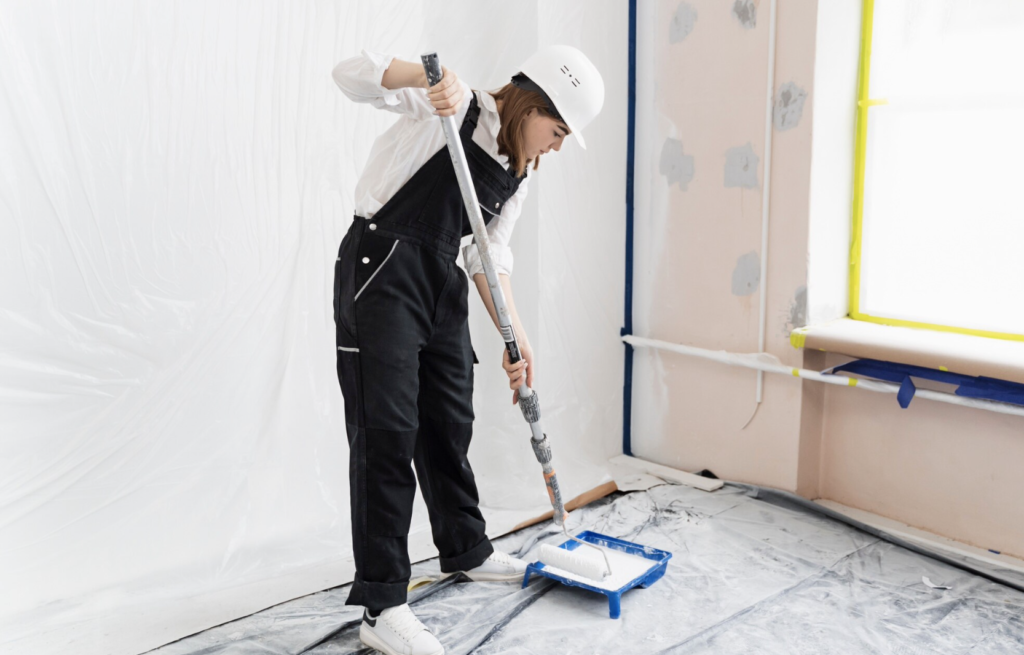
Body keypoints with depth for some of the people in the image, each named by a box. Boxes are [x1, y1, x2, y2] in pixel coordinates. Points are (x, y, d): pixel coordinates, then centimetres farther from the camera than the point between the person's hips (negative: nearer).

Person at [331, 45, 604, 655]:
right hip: (380, 272, -8)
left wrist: (516, 338, 2)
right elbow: (354, 74, -14)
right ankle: (381, 605, -1)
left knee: (450, 424, 17)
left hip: (443, 284, 8)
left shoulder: (519, 175, 13)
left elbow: (490, 258, 11)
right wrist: (430, 76, -30)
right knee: (386, 432, -8)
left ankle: (466, 549, 37)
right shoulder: (457, 106, -7)